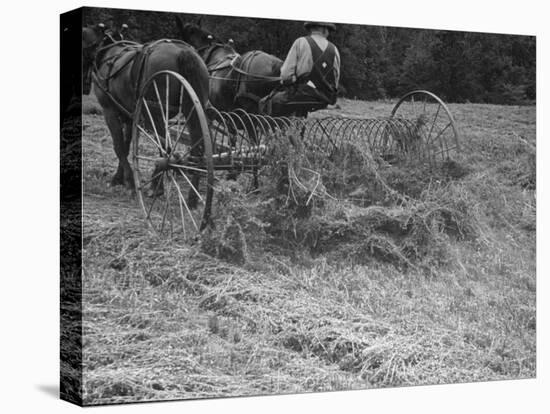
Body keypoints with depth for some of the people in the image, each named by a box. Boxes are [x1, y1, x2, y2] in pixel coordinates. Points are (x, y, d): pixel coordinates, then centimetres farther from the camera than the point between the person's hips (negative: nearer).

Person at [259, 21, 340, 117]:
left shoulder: (301, 42, -4)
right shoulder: (334, 50, 8)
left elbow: (286, 74, -8)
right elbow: (335, 81, 10)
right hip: (323, 100, 5)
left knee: (265, 104, 10)